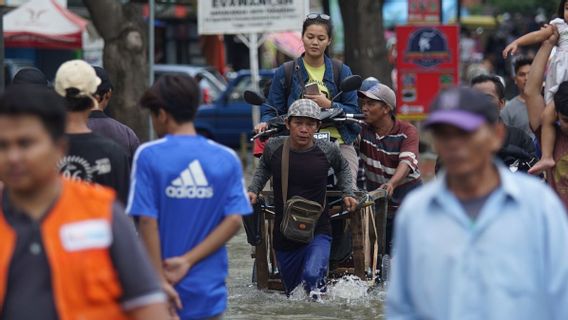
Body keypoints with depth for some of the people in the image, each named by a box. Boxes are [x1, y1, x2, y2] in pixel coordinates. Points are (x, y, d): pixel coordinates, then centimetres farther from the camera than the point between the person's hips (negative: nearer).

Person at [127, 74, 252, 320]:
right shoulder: (227, 159, 2)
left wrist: (160, 281, -10)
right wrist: (188, 260, -8)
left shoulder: (149, 156, -8)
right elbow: (234, 220, -5)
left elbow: (148, 222, -12)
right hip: (209, 295, 2)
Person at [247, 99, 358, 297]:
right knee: (292, 291, 17)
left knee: (312, 276, -31)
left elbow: (342, 168, 16)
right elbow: (264, 168, 18)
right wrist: (253, 191, 4)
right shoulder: (274, 147, -5)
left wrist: (347, 194, 4)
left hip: (318, 233, -3)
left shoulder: (327, 150, -8)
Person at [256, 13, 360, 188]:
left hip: (338, 143, 1)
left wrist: (329, 105, -12)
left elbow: (353, 111, 5)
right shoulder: (285, 72, 10)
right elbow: (272, 110, 10)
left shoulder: (341, 71, 10)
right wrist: (266, 123, -12)